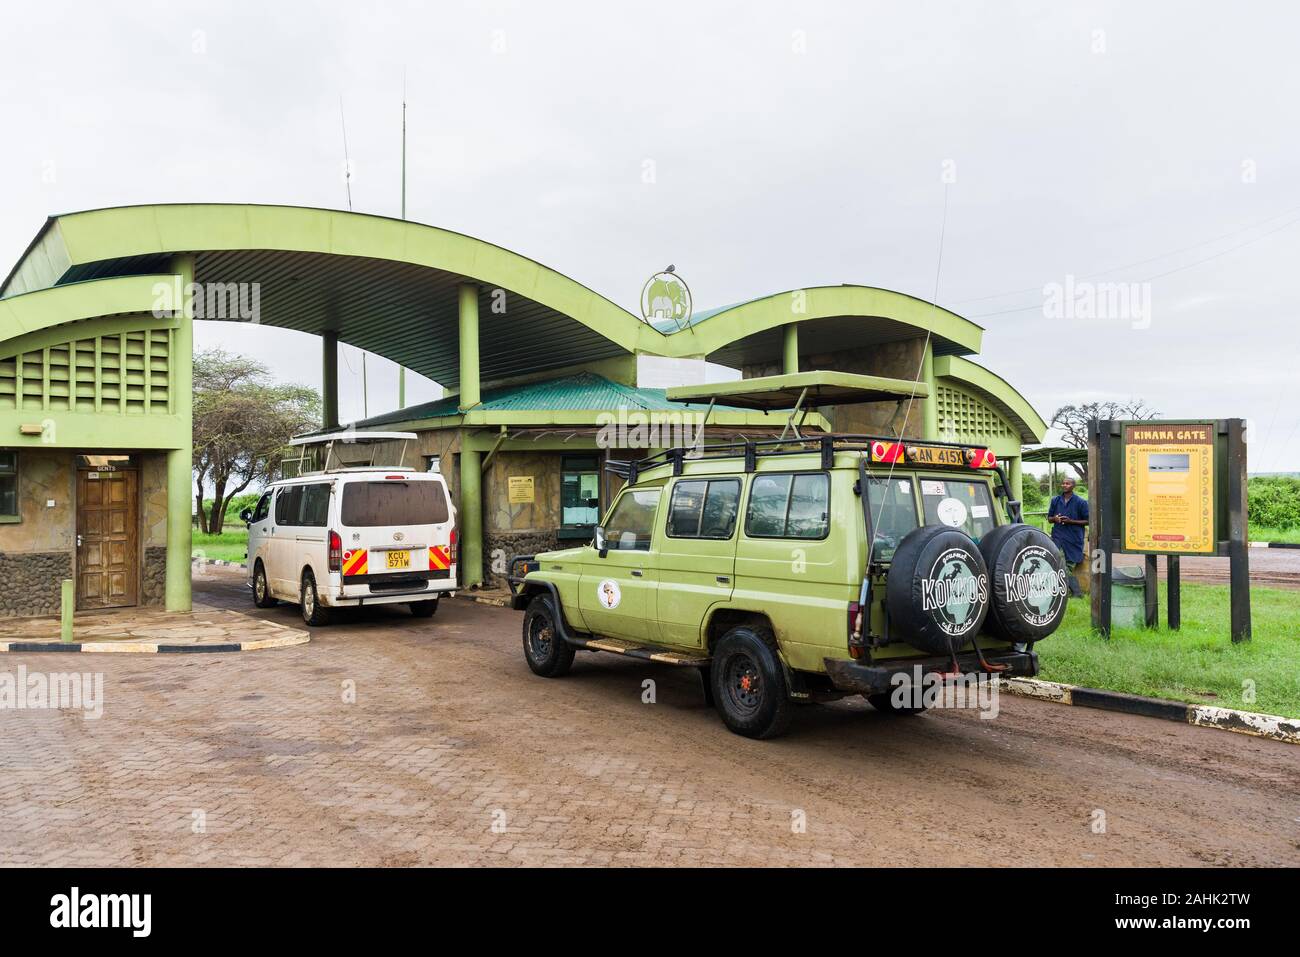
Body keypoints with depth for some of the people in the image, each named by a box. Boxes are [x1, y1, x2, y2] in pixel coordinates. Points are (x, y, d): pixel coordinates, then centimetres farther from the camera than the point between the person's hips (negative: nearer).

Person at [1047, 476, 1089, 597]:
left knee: (1070, 566, -2)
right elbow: (1049, 518, 18)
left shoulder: (1080, 502, -2)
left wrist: (1071, 521, -13)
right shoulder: (1055, 500, 10)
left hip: (1073, 538, -3)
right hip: (1057, 537, 3)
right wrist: (1055, 519, -6)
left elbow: (1087, 521, 0)